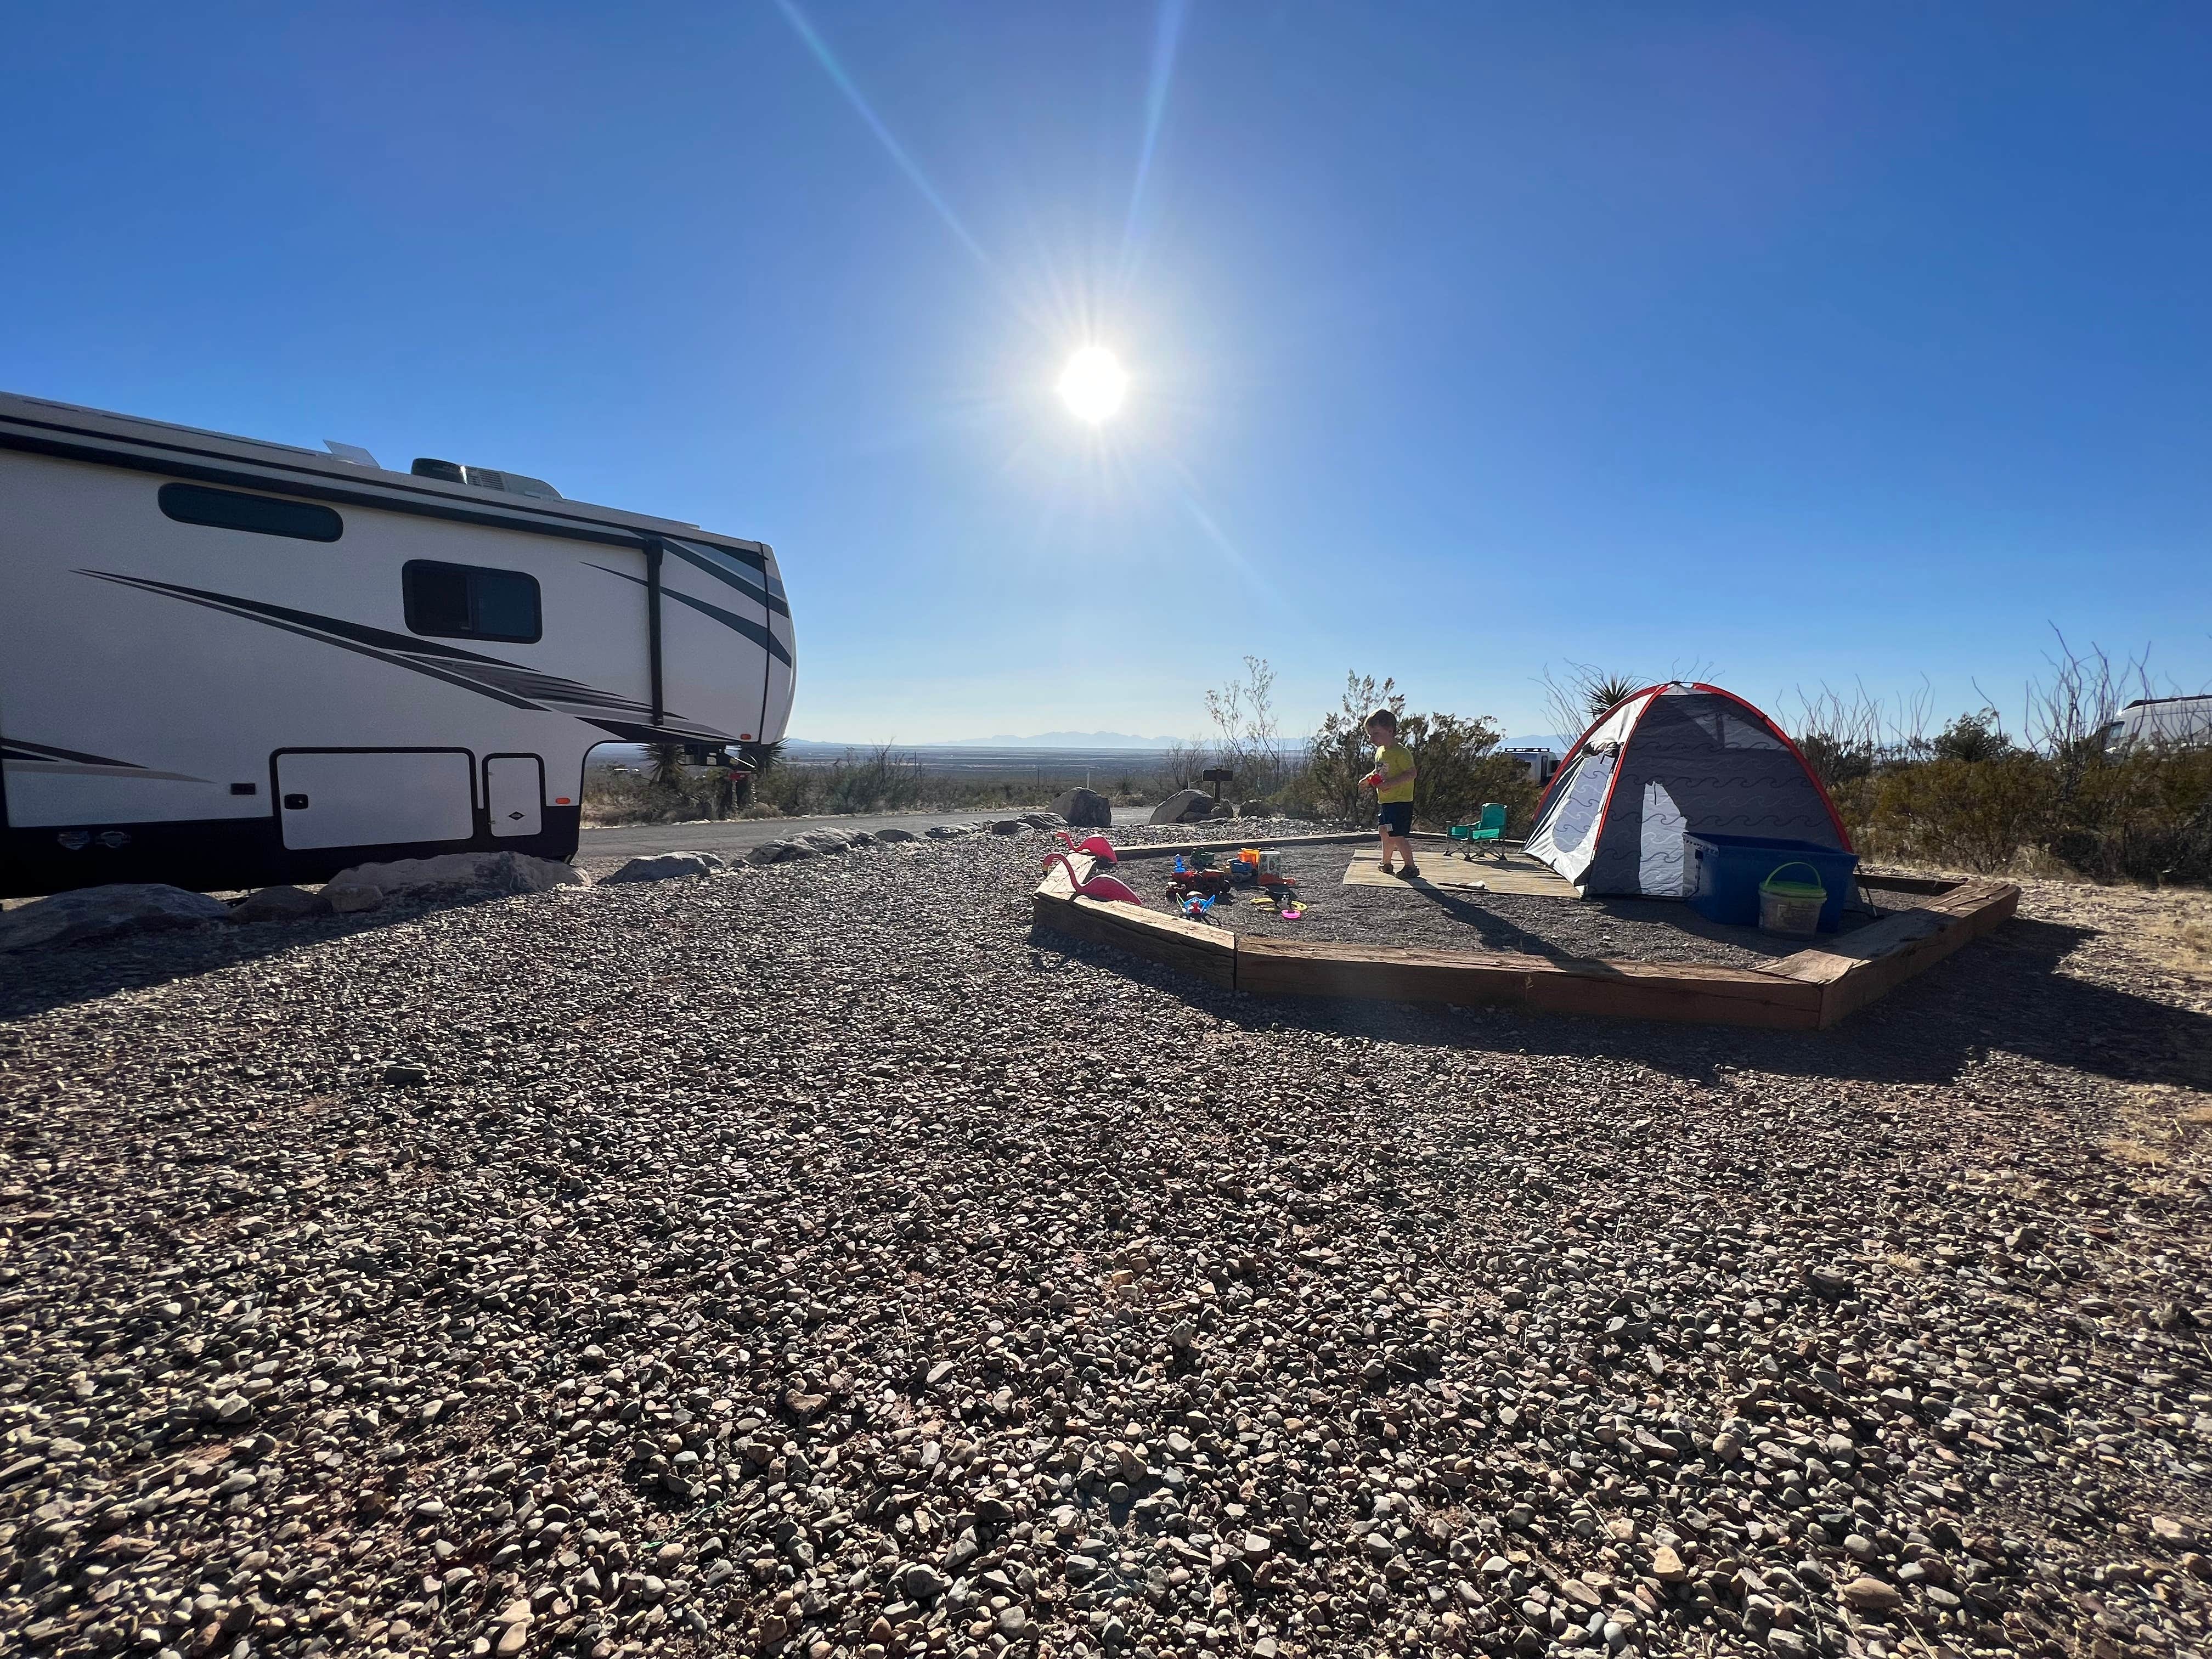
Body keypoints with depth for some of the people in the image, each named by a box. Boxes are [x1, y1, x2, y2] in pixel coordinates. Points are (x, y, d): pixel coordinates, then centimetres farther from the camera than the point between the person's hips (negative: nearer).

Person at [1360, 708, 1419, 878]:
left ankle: (1411, 866, 4)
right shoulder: (1380, 751, 10)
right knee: (1385, 833, 18)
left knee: (1397, 836, -9)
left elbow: (1411, 773, -23)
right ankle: (1386, 864, 33)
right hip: (1384, 801, 9)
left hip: (1400, 802, -9)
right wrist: (1369, 779, 6)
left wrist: (1390, 783, -31)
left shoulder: (1401, 752, -18)